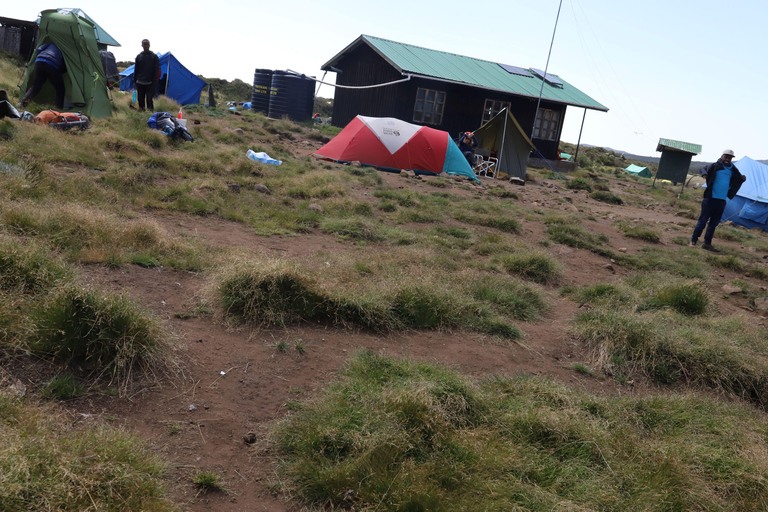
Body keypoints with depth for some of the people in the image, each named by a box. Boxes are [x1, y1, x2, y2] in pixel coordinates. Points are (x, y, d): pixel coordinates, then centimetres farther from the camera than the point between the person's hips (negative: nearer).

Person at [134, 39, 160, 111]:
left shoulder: (154, 57, 1)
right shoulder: (139, 56, 8)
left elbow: (156, 71, -1)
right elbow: (136, 70, 13)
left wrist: (154, 82, -8)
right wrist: (134, 81, 10)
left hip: (150, 83, -3)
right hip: (140, 83, 3)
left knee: (150, 100, -7)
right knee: (140, 100, 7)